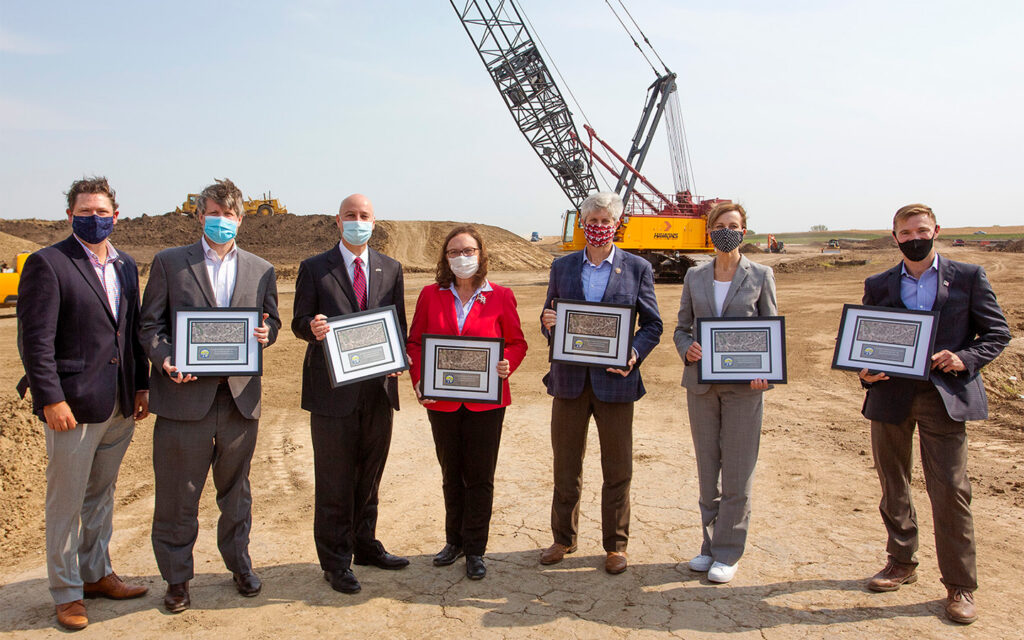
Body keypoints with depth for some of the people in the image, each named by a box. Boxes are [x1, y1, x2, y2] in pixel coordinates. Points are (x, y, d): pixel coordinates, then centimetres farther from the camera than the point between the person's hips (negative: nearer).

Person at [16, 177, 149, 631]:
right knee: (65, 504, 6)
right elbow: (35, 340, -13)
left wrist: (141, 385, 11)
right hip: (74, 406, -6)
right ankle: (66, 593, 21)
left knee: (101, 495, 19)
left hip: (120, 405, 6)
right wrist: (51, 400, -17)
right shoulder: (47, 264, -9)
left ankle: (96, 575, 34)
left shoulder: (125, 265, 11)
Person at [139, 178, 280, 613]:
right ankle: (177, 577, 25)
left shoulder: (261, 270, 11)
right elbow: (150, 323, 2)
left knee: (236, 491, 16)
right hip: (186, 395, -2)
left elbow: (271, 321, 15)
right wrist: (165, 360, -16)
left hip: (240, 397, 2)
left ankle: (239, 564, 33)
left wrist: (266, 333, -9)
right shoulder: (169, 262, 3)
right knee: (178, 495, 7)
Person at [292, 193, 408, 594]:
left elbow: (399, 322, 12)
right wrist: (313, 328, -23)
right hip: (334, 391, -3)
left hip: (378, 388, 4)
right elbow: (299, 323, 0)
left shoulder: (391, 269, 10)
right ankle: (335, 561, 17)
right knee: (334, 481, 3)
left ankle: (365, 545, 32)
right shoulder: (314, 268, 1)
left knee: (370, 475, 16)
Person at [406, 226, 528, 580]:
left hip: (486, 401, -2)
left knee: (480, 477, 6)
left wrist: (506, 365, -17)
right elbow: (415, 342, 6)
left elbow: (517, 342, 4)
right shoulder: (430, 295, 3)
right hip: (442, 401, 2)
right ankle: (454, 540, 33)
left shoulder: (500, 296, -1)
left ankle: (475, 550, 20)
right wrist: (419, 381, -9)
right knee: (451, 474, 16)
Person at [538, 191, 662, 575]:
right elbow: (549, 321, 13)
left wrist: (635, 353, -15)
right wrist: (547, 323, -11)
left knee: (617, 469, 7)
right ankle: (564, 538, 28)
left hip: (614, 380, -2)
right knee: (565, 465, 11)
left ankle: (615, 545, 23)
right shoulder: (562, 266, 9)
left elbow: (652, 324, 3)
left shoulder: (637, 268, 3)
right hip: (569, 379, 2)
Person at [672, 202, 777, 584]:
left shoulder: (761, 276, 2)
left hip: (743, 383, -3)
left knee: (737, 473, 1)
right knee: (707, 470, 11)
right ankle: (710, 544, 24)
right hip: (701, 381, 3)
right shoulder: (694, 277, 9)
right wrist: (686, 349, -10)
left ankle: (728, 553, 12)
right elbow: (682, 327, 12)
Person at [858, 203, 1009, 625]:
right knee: (892, 486, 12)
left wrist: (966, 359, -12)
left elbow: (998, 332, 6)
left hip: (944, 395, -2)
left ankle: (960, 586, 10)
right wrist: (865, 372, -6)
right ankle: (902, 562, 30)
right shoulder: (877, 286, 9)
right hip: (890, 395, 3)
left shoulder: (968, 277, 4)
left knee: (950, 489, -4)